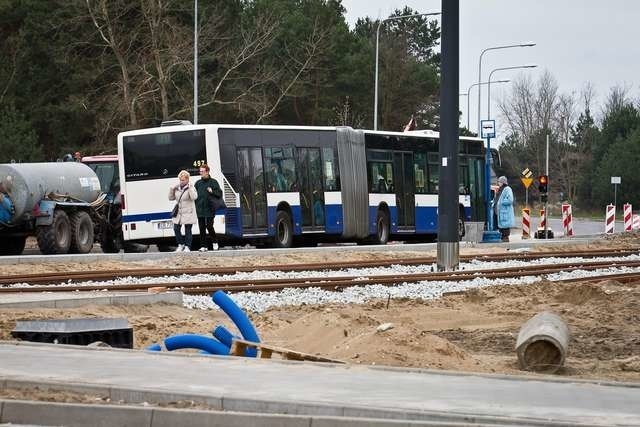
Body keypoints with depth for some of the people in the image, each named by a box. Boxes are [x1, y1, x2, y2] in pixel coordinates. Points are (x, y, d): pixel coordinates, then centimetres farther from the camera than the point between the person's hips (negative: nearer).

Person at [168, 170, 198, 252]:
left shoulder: (191, 188, -6)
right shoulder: (177, 188, 8)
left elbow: (194, 197, -21)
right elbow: (171, 198, 12)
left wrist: (190, 188, -27)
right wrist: (171, 189, -1)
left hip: (188, 213, -5)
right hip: (178, 213, 5)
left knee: (188, 230, -1)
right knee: (176, 229, 3)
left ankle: (187, 247, 7)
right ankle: (181, 245, 18)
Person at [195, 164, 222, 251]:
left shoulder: (213, 182, 1)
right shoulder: (198, 183, 12)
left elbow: (219, 194, 0)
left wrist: (212, 192, -17)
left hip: (209, 209, -4)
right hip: (200, 210, 4)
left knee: (209, 226, -6)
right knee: (202, 228, 3)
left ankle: (214, 242, 15)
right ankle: (203, 246, 7)